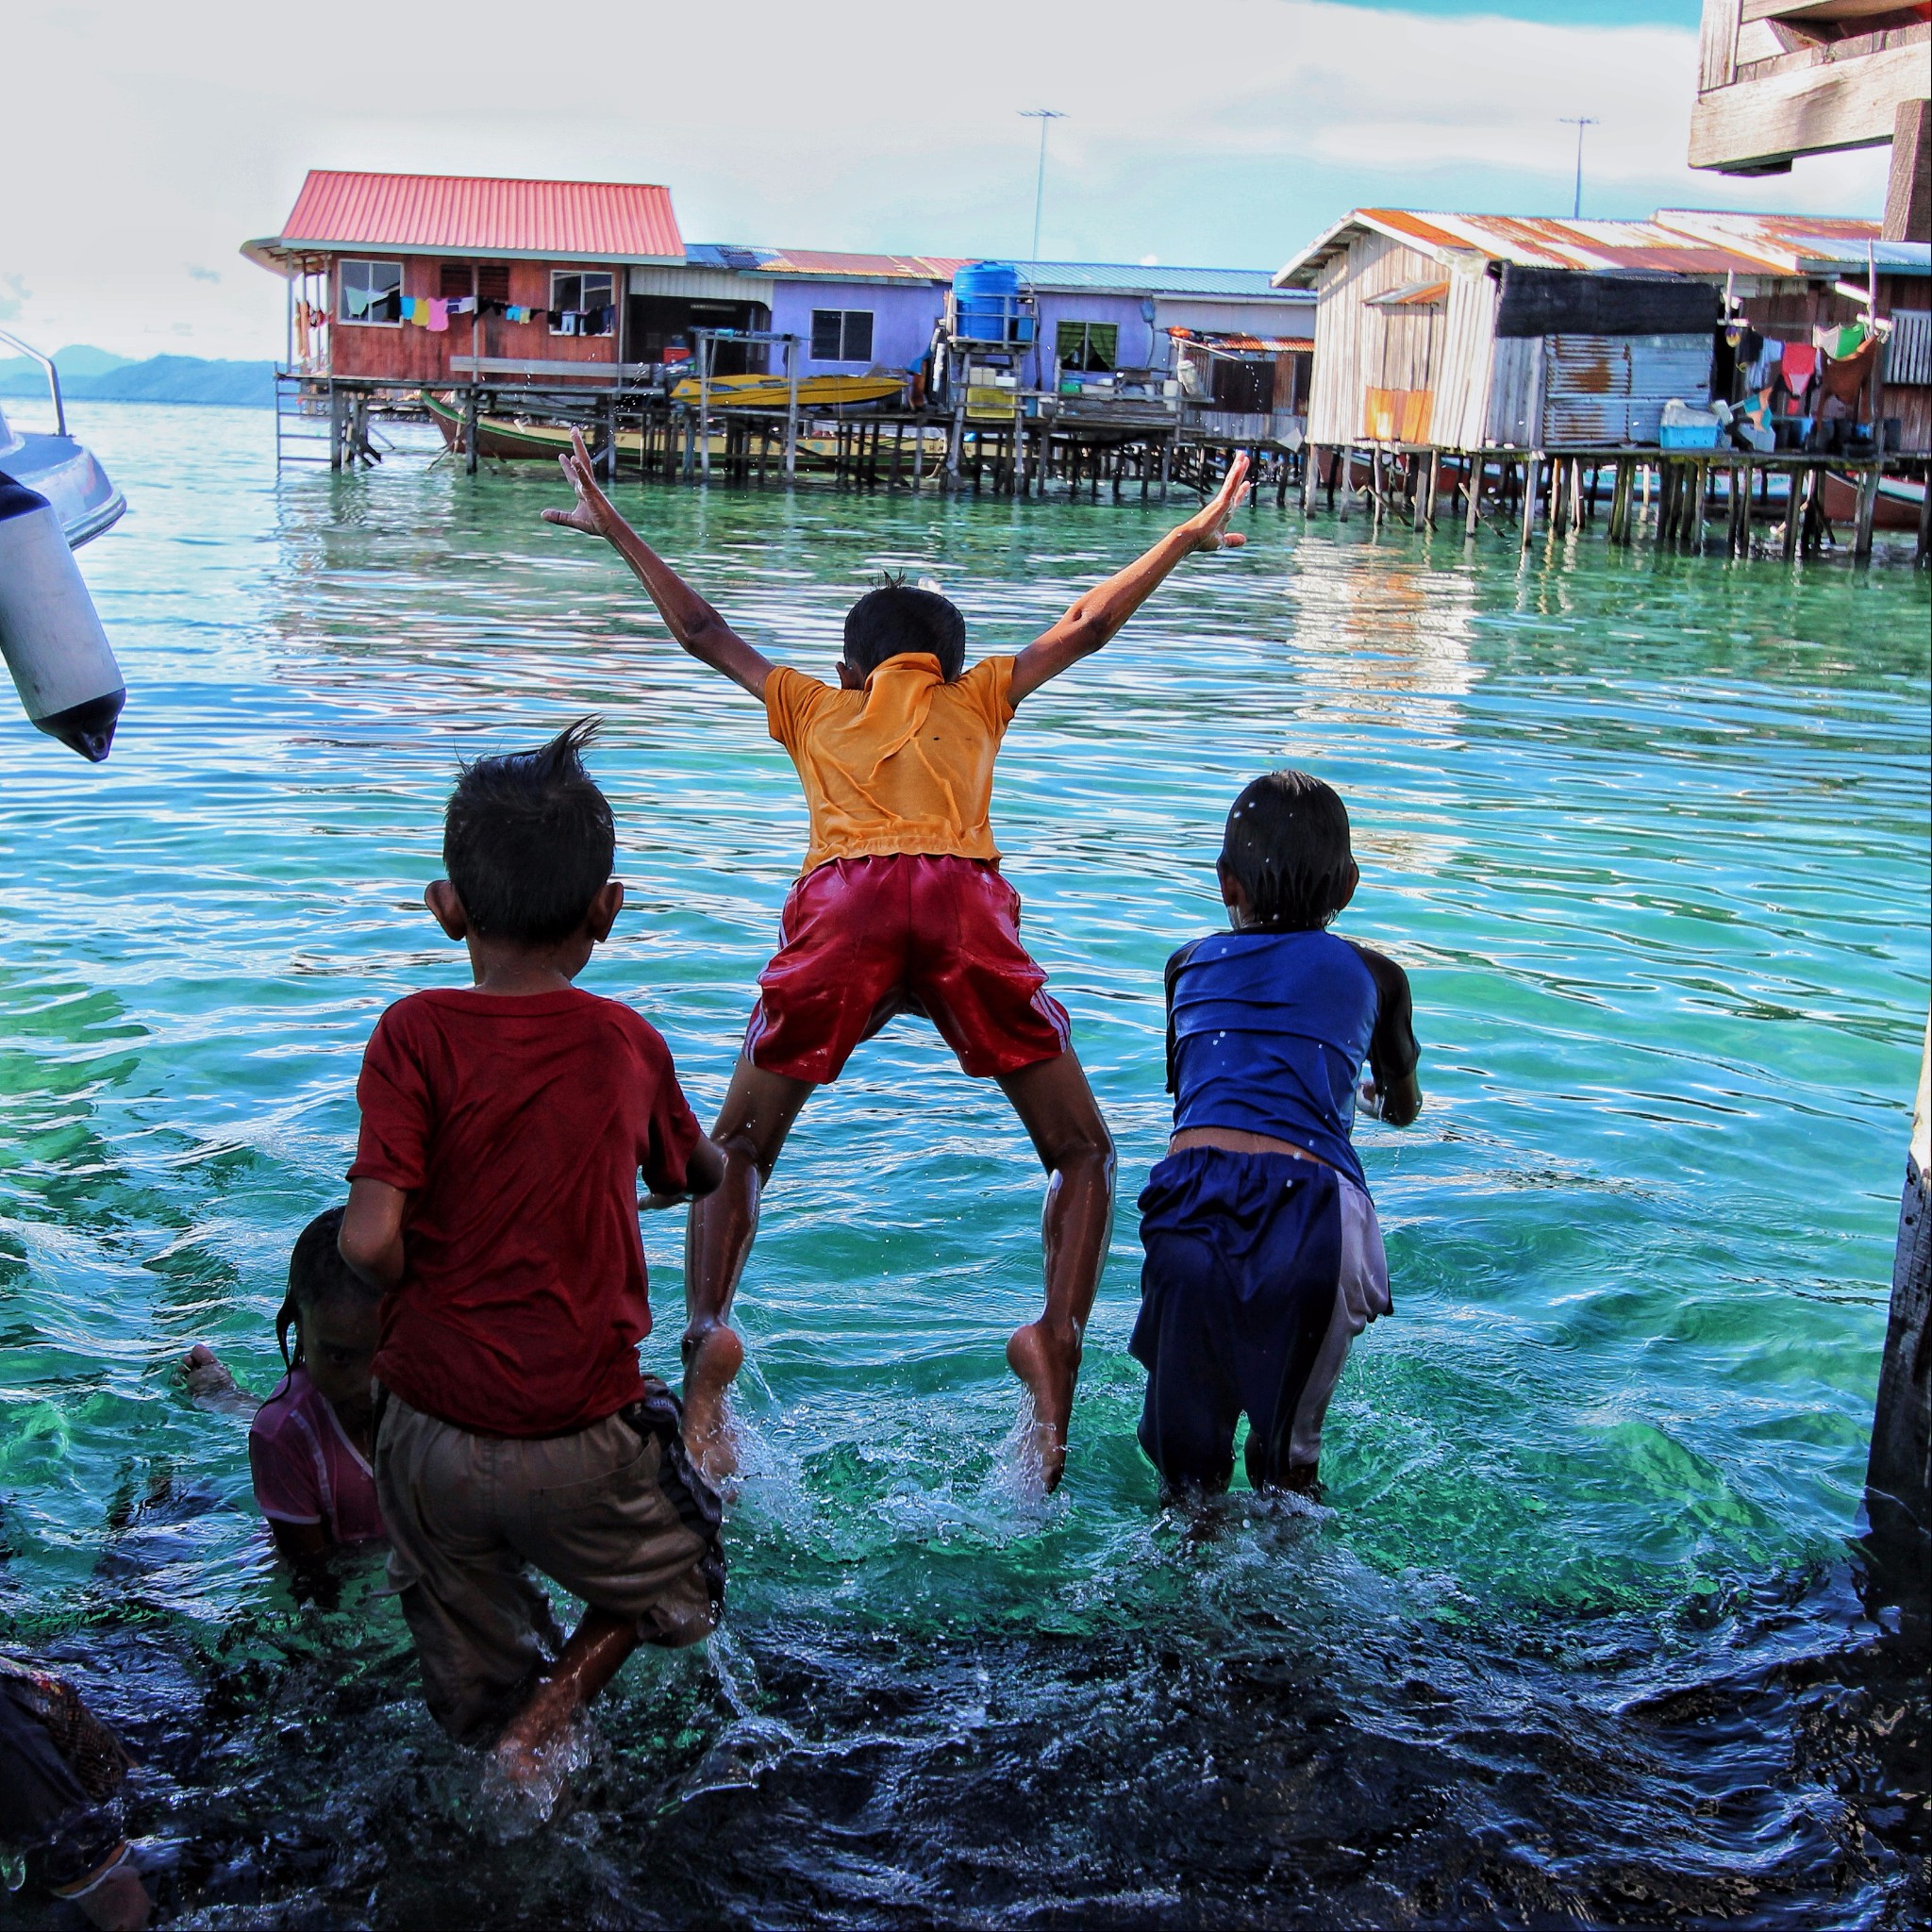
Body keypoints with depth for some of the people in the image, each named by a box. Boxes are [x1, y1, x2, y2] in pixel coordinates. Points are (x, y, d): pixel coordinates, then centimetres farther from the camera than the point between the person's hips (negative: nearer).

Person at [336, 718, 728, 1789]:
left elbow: (368, 1238, -20)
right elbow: (705, 1175, 16)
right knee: (674, 1590, 25)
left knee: (475, 1691, 23)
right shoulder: (628, 1044, -3)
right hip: (584, 1439, -1)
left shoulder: (417, 1034, -10)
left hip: (433, 1430, 1)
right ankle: (547, 1719, 4)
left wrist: (411, 1296, 1)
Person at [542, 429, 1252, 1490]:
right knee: (1082, 1150, 12)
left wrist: (615, 528, 53)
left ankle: (706, 1332, -10)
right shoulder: (978, 696, 33)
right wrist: (1184, 537, 48)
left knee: (737, 1148, 14)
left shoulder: (812, 705, 34)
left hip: (842, 898, 0)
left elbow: (702, 629, 43)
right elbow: (1086, 626, 41)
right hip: (964, 898, 0)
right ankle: (1058, 1332, -13)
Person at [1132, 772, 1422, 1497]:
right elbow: (1405, 1108, 42)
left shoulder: (1190, 965, 25)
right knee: (1288, 1456, 17)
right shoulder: (1374, 975, 23)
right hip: (1312, 1207, -1)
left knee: (1189, 1468, 15)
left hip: (1194, 1199, 1)